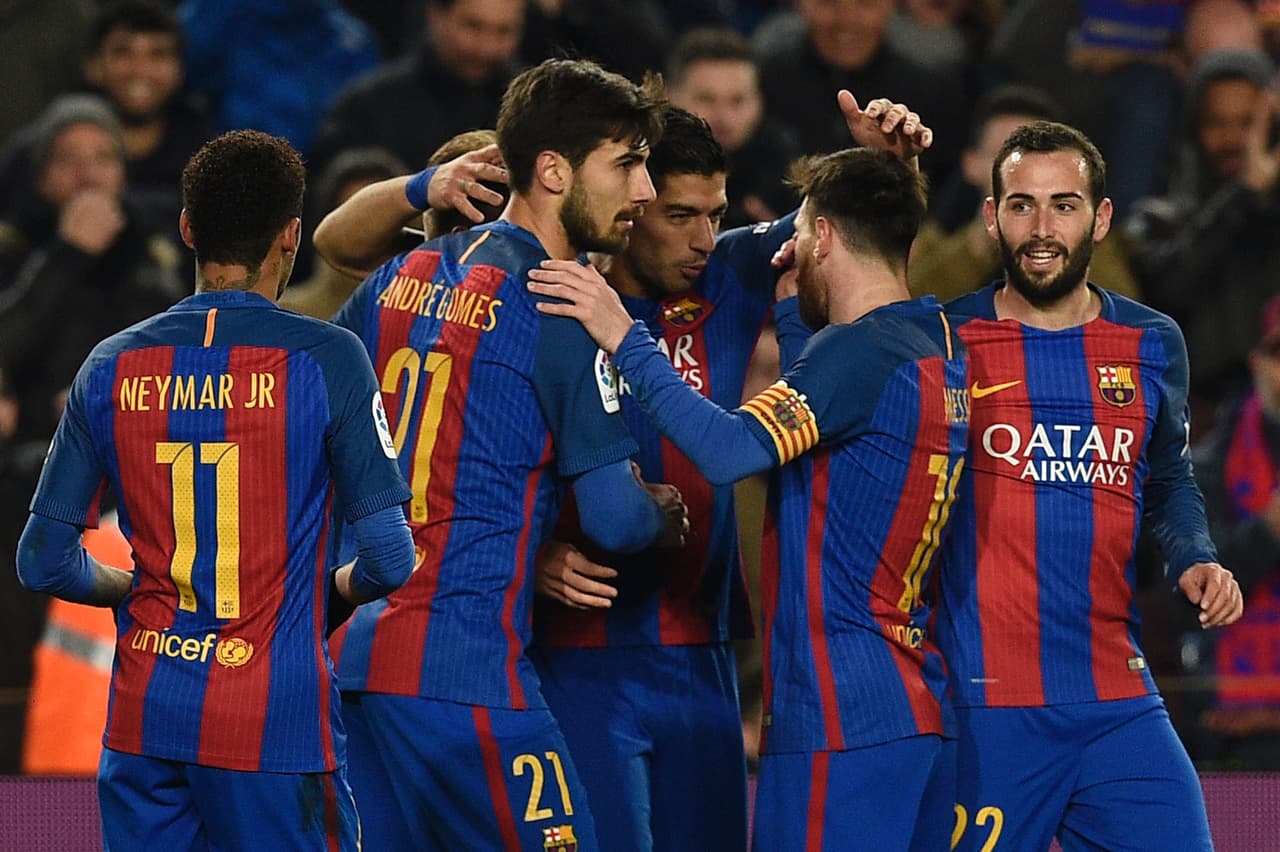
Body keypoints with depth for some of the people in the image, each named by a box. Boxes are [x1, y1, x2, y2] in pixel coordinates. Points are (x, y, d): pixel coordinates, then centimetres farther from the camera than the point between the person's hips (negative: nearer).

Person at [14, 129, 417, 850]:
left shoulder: (113, 367, 3)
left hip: (144, 720, 4)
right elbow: (388, 560, -10)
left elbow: (44, 562, 5)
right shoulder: (326, 359, -7)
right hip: (277, 728, -4)